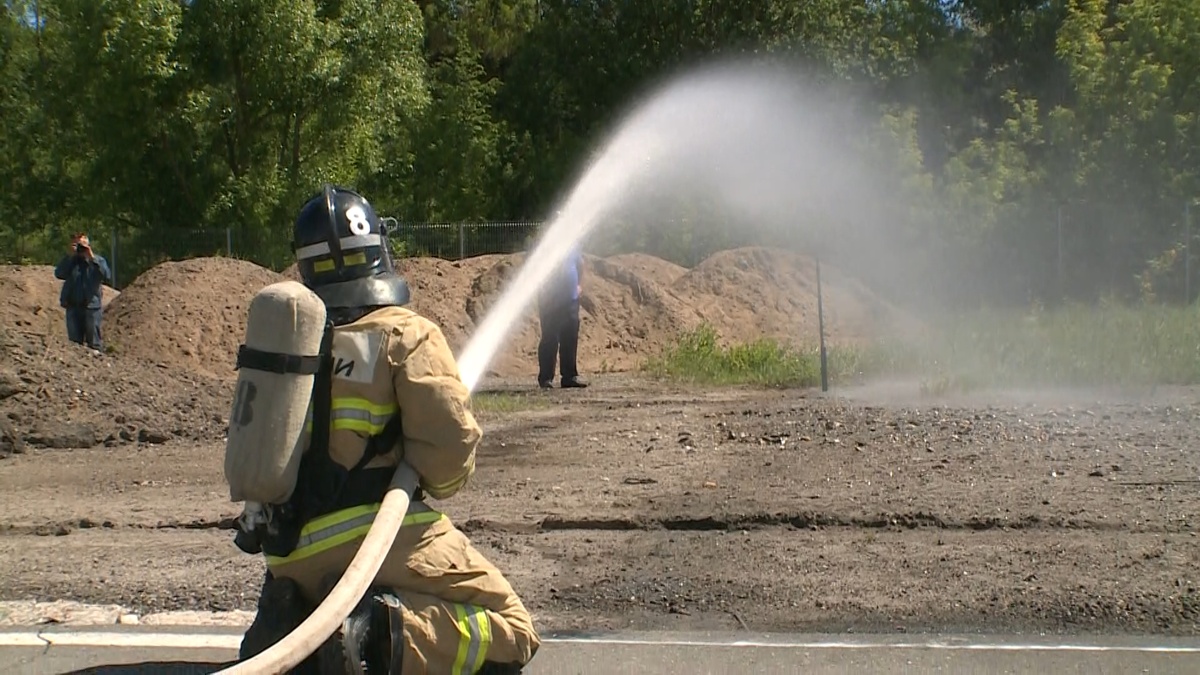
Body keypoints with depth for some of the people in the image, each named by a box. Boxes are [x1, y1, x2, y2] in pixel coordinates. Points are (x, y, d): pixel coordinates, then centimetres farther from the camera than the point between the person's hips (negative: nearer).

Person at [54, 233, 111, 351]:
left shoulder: (98, 260, 4)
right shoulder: (70, 261, 9)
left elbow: (106, 275, -15)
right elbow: (59, 274, -9)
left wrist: (92, 258, -17)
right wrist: (69, 256, -12)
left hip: (92, 306, -3)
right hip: (73, 306, 3)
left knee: (94, 342, -4)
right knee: (74, 342, 7)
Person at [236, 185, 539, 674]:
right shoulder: (404, 335, -2)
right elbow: (450, 437, -12)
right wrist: (444, 483, 9)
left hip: (293, 559, 6)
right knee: (510, 632, -1)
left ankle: (285, 630, -1)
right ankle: (387, 632, -25)